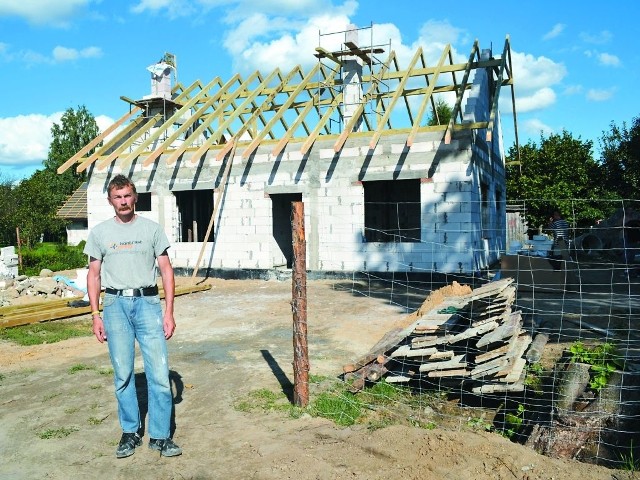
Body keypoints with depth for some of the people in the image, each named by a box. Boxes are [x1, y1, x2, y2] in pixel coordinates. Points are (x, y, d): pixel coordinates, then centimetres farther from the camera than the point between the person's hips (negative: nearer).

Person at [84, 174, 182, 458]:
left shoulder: (151, 229, 6)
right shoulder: (99, 232, 9)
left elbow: (166, 271, 5)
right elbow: (94, 275, 12)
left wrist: (169, 312, -2)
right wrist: (95, 315, 4)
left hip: (147, 302, -1)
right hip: (115, 305, 1)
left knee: (159, 371, -5)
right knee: (123, 373, 6)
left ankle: (160, 436, 7)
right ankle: (130, 432, 22)